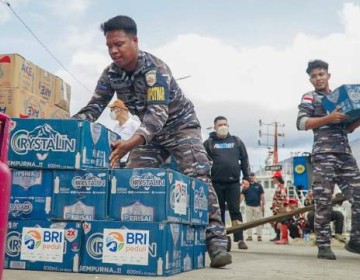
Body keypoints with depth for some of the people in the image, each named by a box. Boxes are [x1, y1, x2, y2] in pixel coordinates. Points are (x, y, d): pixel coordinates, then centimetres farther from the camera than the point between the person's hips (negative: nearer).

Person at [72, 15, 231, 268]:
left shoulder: (154, 68, -30)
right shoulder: (111, 73, -9)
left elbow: (158, 112, -42)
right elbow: (94, 107, -10)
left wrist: (131, 143, -59)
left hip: (180, 125, -6)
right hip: (151, 132, 6)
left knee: (198, 178, -21)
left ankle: (216, 241, -23)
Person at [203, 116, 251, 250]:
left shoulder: (236, 141, 11)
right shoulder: (209, 143, 6)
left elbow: (244, 159, 11)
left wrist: (246, 177, 5)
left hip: (233, 182, 0)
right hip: (216, 182, 0)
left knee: (235, 210, -1)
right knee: (219, 211, 6)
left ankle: (240, 239, -3)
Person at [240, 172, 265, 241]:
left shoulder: (258, 185, 5)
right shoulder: (245, 186, 8)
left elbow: (262, 195, 5)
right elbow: (242, 195, 4)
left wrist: (263, 204, -2)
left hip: (257, 206, -1)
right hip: (248, 206, 1)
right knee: (249, 221, 4)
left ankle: (259, 236, 6)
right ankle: (249, 235, 8)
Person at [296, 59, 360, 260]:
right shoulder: (310, 97, 9)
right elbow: (301, 123, -7)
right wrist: (329, 118, -16)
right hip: (324, 153, -5)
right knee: (324, 201, -7)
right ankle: (324, 246, -2)